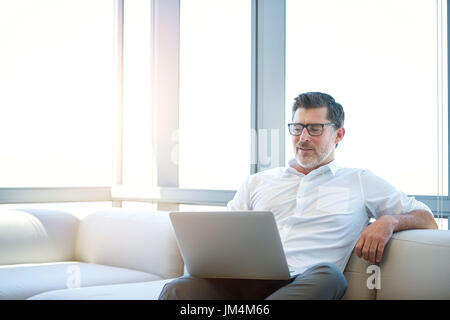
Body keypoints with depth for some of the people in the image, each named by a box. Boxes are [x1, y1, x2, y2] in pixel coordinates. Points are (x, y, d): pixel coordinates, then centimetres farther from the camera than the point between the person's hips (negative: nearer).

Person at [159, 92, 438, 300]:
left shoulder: (362, 183, 22)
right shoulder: (258, 182, 29)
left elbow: (428, 220, 21)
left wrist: (389, 221, -2)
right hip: (243, 279, 2)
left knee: (328, 275, -40)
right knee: (179, 289, -32)